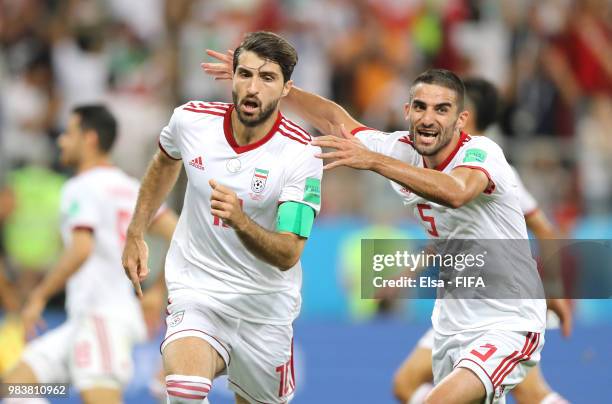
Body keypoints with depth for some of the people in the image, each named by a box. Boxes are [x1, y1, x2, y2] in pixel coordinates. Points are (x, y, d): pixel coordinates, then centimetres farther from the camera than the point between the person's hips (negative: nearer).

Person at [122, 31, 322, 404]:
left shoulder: (301, 153, -17)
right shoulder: (192, 119, -9)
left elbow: (288, 255, -22)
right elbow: (165, 162, 18)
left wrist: (239, 220, -41)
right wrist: (136, 235, 18)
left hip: (265, 306, 0)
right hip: (196, 293, 0)